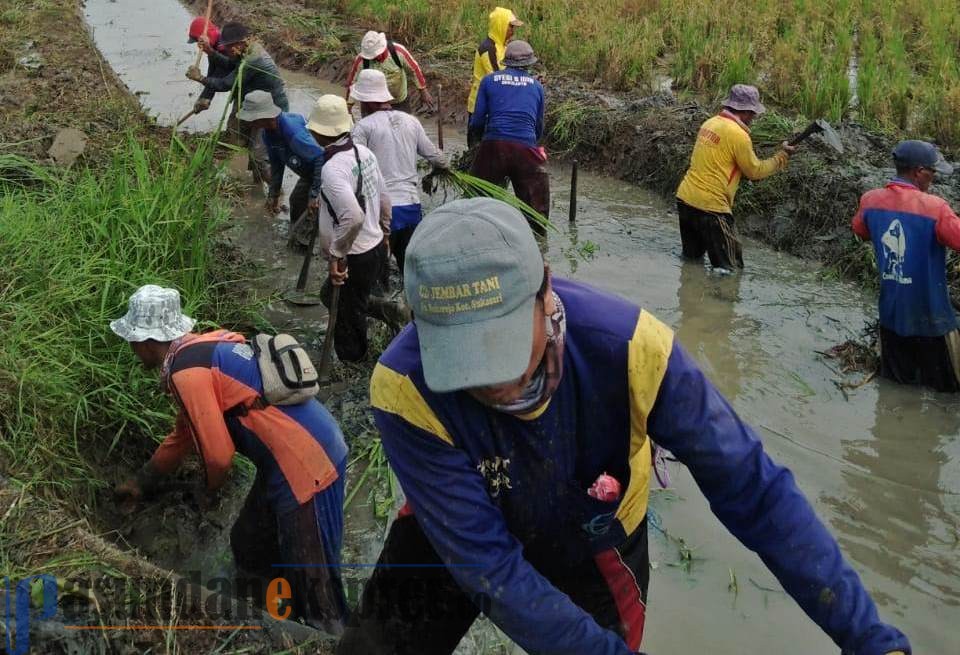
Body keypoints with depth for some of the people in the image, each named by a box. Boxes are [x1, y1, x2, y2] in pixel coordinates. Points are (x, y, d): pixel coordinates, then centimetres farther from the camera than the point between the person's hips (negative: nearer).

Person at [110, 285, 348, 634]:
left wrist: (209, 487, 6)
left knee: (311, 584, 0)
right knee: (249, 549, 25)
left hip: (306, 463, -10)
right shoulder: (201, 348, 15)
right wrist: (142, 482, 40)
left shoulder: (186, 370, -15)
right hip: (302, 450, 10)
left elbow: (218, 453, -17)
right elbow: (184, 434, 29)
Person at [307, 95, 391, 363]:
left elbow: (353, 217, -37)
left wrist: (336, 254, -25)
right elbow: (384, 199, 11)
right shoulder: (365, 153, 0)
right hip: (376, 246, 9)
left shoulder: (332, 168, -25)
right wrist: (384, 232, 25)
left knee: (347, 315, 8)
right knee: (331, 296, 27)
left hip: (354, 257, -9)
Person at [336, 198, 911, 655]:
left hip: (591, 551, 1)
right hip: (456, 539, 0)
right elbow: (487, 564, -33)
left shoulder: (628, 346, -34)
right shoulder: (406, 388, -35)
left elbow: (755, 490, -28)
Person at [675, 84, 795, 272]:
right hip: (710, 207, -9)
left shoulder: (709, 123, 10)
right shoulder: (738, 135, -15)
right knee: (729, 267, -1)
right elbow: (755, 171, -5)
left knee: (692, 258, 22)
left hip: (684, 198, 9)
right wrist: (782, 157, 7)